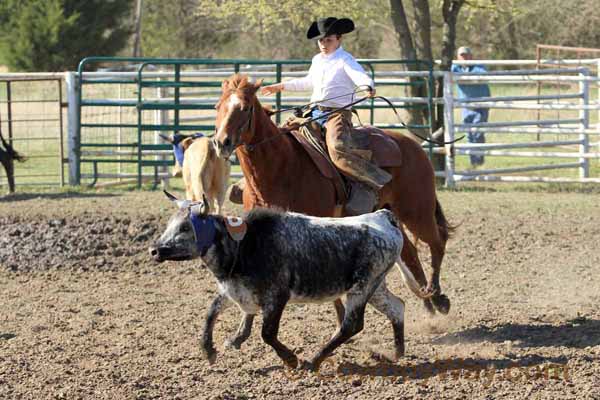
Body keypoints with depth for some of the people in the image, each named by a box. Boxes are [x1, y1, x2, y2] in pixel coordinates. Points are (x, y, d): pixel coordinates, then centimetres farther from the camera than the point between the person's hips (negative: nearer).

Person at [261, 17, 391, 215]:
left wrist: (368, 86, -47)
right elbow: (308, 82, 39)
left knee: (338, 151, -34)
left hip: (338, 114, -8)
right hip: (314, 113, 8)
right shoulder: (317, 61, 20)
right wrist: (281, 86, 49)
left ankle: (368, 186, -30)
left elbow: (360, 76, -23)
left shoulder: (345, 60, -3)